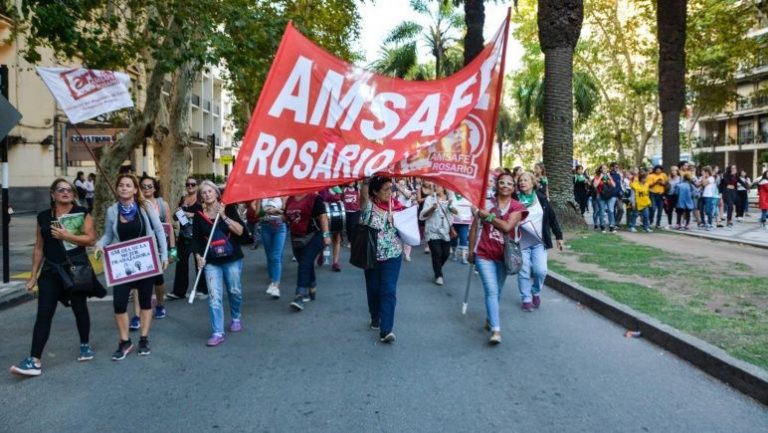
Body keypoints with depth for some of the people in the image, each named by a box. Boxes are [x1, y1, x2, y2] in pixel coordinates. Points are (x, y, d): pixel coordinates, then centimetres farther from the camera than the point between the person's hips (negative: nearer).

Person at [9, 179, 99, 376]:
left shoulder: (82, 213, -1)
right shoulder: (43, 217, 7)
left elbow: (91, 239, -9)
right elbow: (39, 247, 10)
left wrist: (66, 236, -21)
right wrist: (33, 275, 9)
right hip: (50, 270, 2)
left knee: (79, 308, 11)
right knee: (43, 313, -4)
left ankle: (85, 345, 31)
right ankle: (35, 360, -5)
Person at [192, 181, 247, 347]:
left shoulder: (228, 209, -4)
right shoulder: (199, 216, 1)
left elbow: (241, 231, -14)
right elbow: (196, 239, 4)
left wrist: (224, 216, -19)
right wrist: (198, 256, -12)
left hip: (232, 259, 0)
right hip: (211, 262, 0)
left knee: (235, 291, 13)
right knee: (214, 296, -7)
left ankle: (235, 318, 40)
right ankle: (217, 333, -3)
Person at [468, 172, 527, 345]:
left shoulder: (517, 207, -3)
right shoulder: (486, 203, -1)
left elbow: (507, 227, -20)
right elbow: (474, 227, 4)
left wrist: (488, 216, -15)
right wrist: (471, 250, 5)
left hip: (503, 255, 2)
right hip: (484, 254, -2)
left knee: (497, 291, 16)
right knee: (491, 291, -12)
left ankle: (489, 319, 38)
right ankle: (496, 330, -14)